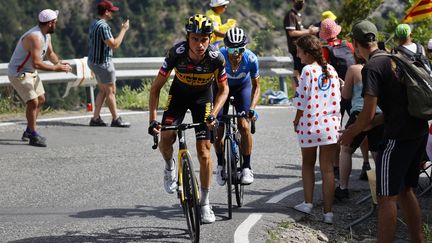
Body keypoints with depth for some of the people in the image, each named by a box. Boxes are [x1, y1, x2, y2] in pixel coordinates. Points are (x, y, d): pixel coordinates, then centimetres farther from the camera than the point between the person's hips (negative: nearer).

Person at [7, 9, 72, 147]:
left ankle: (28, 132, 27)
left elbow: (50, 53, 16)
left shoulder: (46, 35, 2)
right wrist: (55, 68, -29)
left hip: (31, 72, 11)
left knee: (40, 99, 16)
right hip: (18, 73, -11)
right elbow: (36, 64, -37)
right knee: (33, 102, -16)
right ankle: (33, 137, -8)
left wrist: (60, 63, -3)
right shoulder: (35, 37, -30)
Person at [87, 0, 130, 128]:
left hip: (94, 61, 10)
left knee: (102, 90, 16)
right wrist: (123, 29, -17)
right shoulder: (103, 26, -23)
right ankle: (116, 119, 8)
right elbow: (114, 44, -24)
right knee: (111, 91, 1)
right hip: (103, 63, -10)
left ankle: (95, 118, 15)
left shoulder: (94, 23, 10)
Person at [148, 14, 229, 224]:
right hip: (179, 94, 0)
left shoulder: (216, 58, -29)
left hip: (202, 97, 0)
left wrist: (213, 114, -27)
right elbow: (156, 87, -21)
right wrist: (152, 119, -30)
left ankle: (205, 203, 7)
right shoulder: (176, 54, -30)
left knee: (204, 152, -7)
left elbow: (223, 89, -12)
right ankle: (170, 167, 11)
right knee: (165, 138, -24)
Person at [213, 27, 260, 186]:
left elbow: (256, 86, -16)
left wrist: (252, 108, -29)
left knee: (244, 126, -17)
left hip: (243, 87, 0)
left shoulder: (251, 59, -31)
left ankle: (247, 167, -3)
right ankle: (221, 165, 17)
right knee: (217, 130, -7)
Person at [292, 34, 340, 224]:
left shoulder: (308, 70, -11)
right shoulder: (331, 70, 4)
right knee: (327, 168, 5)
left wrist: (296, 121, 3)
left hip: (310, 124, -4)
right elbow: (337, 98, 8)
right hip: (330, 125, 4)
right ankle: (328, 212, 3)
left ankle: (308, 202, 15)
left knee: (307, 164, 18)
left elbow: (302, 101, -10)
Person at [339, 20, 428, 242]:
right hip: (419, 131, 8)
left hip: (397, 137, -8)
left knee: (387, 198, -3)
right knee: (405, 190, 18)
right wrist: (361, 127, 25)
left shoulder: (372, 67, -12)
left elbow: (368, 114, -15)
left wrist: (350, 134, 3)